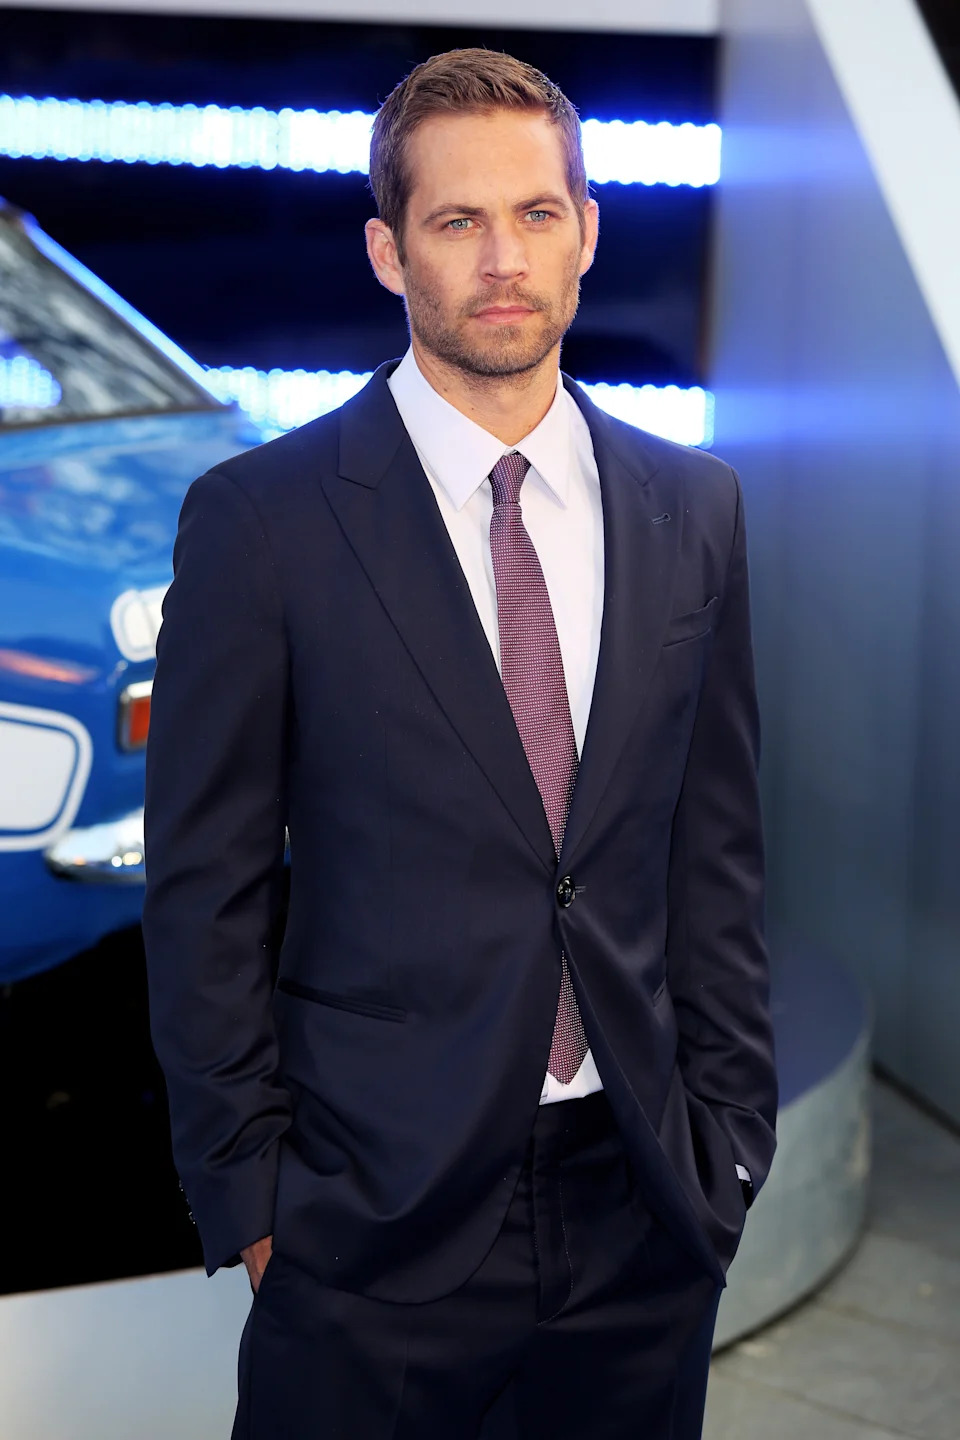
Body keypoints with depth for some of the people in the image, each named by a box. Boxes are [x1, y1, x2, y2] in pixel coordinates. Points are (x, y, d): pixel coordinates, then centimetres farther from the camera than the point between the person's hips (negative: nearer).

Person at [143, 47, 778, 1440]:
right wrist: (249, 1195, -6)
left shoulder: (695, 508, 6)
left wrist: (727, 1138, 7)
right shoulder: (261, 517, -6)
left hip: (641, 1215, 4)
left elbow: (716, 850, 10)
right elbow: (205, 892, -4)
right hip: (376, 1221, -3)